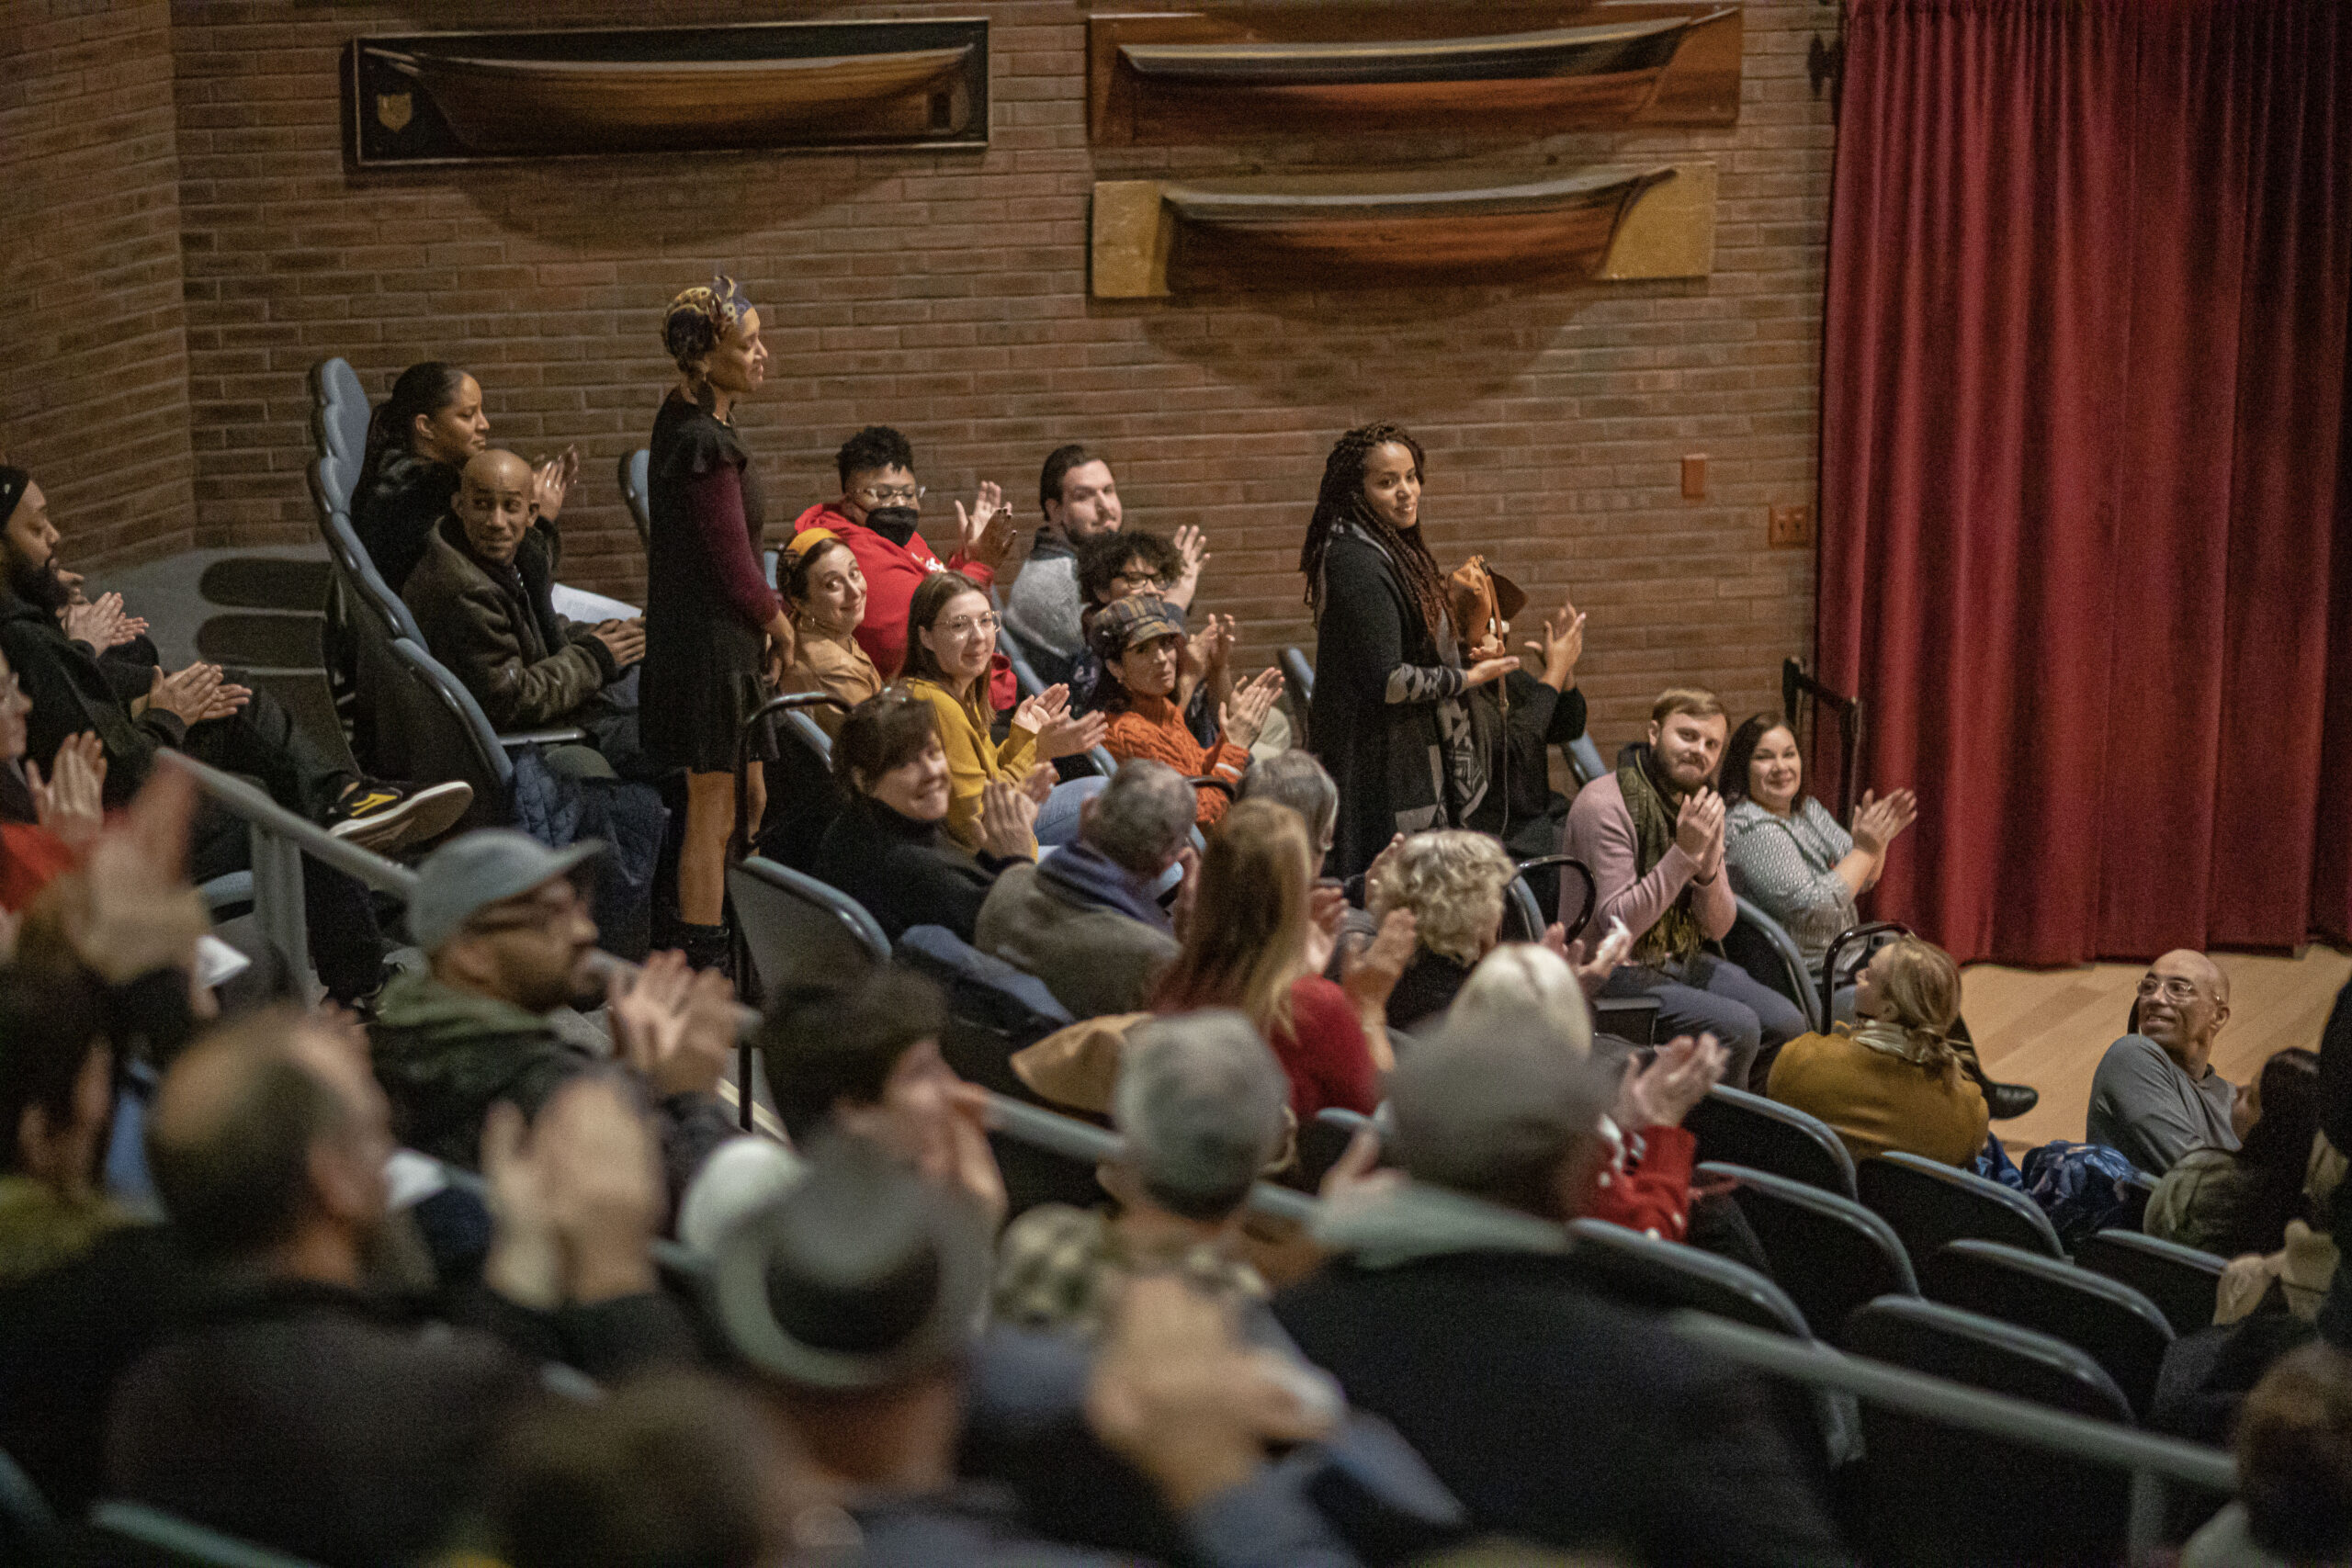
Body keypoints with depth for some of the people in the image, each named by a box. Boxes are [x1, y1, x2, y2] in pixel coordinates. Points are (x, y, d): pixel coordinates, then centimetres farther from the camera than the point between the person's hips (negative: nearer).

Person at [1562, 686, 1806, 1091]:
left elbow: (1717, 928, 5)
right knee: (1736, 1026, -24)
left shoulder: (1701, 806, 7)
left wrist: (1708, 867, -16)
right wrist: (1684, 852, -28)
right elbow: (1618, 925, -24)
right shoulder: (1604, 805, -17)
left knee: (1785, 1023, -9)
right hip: (1616, 972, -8)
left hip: (1681, 960, 8)